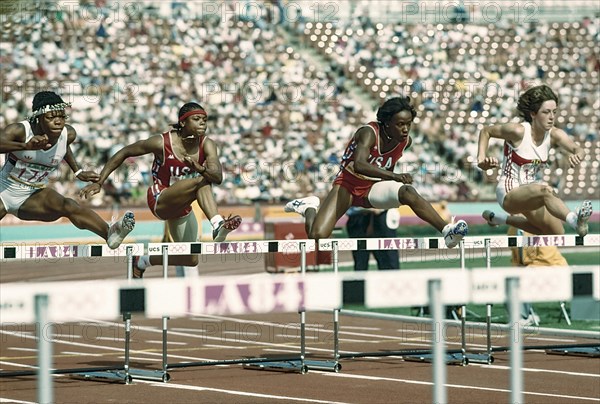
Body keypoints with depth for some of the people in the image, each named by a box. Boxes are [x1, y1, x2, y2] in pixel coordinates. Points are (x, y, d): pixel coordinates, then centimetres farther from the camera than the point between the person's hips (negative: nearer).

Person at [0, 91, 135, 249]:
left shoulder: (68, 134, -9)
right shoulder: (19, 131, -22)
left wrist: (78, 172, 16)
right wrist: (25, 146, -57)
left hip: (34, 196, 1)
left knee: (69, 206, -27)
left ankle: (109, 233, -50)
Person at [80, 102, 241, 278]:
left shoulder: (207, 145, -10)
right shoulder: (162, 143, -19)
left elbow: (218, 177, -26)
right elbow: (124, 153, -9)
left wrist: (201, 168, -49)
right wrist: (99, 183, -12)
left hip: (182, 207, 6)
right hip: (160, 201, -6)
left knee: (191, 259, 6)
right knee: (202, 181, -31)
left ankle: (142, 262, 23)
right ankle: (218, 225, -45)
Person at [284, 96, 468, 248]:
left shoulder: (406, 141, -7)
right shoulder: (369, 133, -26)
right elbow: (359, 165, -46)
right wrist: (393, 176, -55)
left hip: (372, 189, 4)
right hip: (348, 185, -4)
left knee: (408, 192, -30)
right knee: (317, 236, -19)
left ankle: (446, 230, -39)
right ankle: (309, 207, 15)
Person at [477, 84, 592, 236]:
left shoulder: (554, 135, -6)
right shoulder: (518, 131, -18)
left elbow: (577, 149, -24)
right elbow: (486, 131, -4)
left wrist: (577, 155, -48)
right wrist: (481, 160, -17)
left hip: (531, 192, 7)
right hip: (509, 193, -7)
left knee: (557, 233, 15)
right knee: (544, 191, -38)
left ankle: (502, 219, 26)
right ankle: (574, 220, -67)